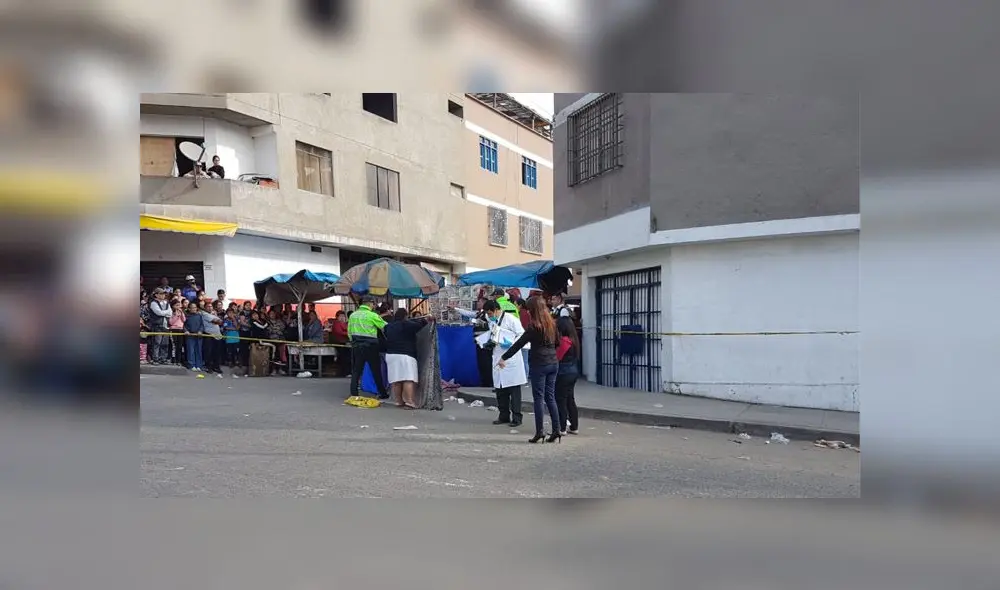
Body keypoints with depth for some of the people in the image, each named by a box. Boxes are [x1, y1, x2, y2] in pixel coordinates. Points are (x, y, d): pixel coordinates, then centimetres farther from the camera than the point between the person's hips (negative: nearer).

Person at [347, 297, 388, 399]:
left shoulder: (352, 315, 6)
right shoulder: (372, 315, -10)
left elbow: (349, 332, 9)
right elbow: (385, 327, -6)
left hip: (356, 345, 4)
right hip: (370, 346, -4)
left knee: (356, 371, 8)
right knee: (376, 371, 7)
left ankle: (353, 394, 6)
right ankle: (382, 394, 15)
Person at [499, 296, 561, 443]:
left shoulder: (534, 326, -12)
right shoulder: (552, 324, 7)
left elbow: (519, 344, -12)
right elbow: (557, 342, 16)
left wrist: (504, 358, -8)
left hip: (539, 365, -6)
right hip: (553, 363, 6)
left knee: (539, 398, 0)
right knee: (550, 397, 11)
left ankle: (540, 431, 2)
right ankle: (556, 430, 11)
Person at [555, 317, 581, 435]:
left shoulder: (564, 341, -19)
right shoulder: (573, 339, 8)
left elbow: (556, 356, -16)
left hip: (564, 373, -9)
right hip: (573, 372, 9)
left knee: (560, 401, 0)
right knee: (570, 400, 15)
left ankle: (562, 428, 5)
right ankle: (574, 427, 22)